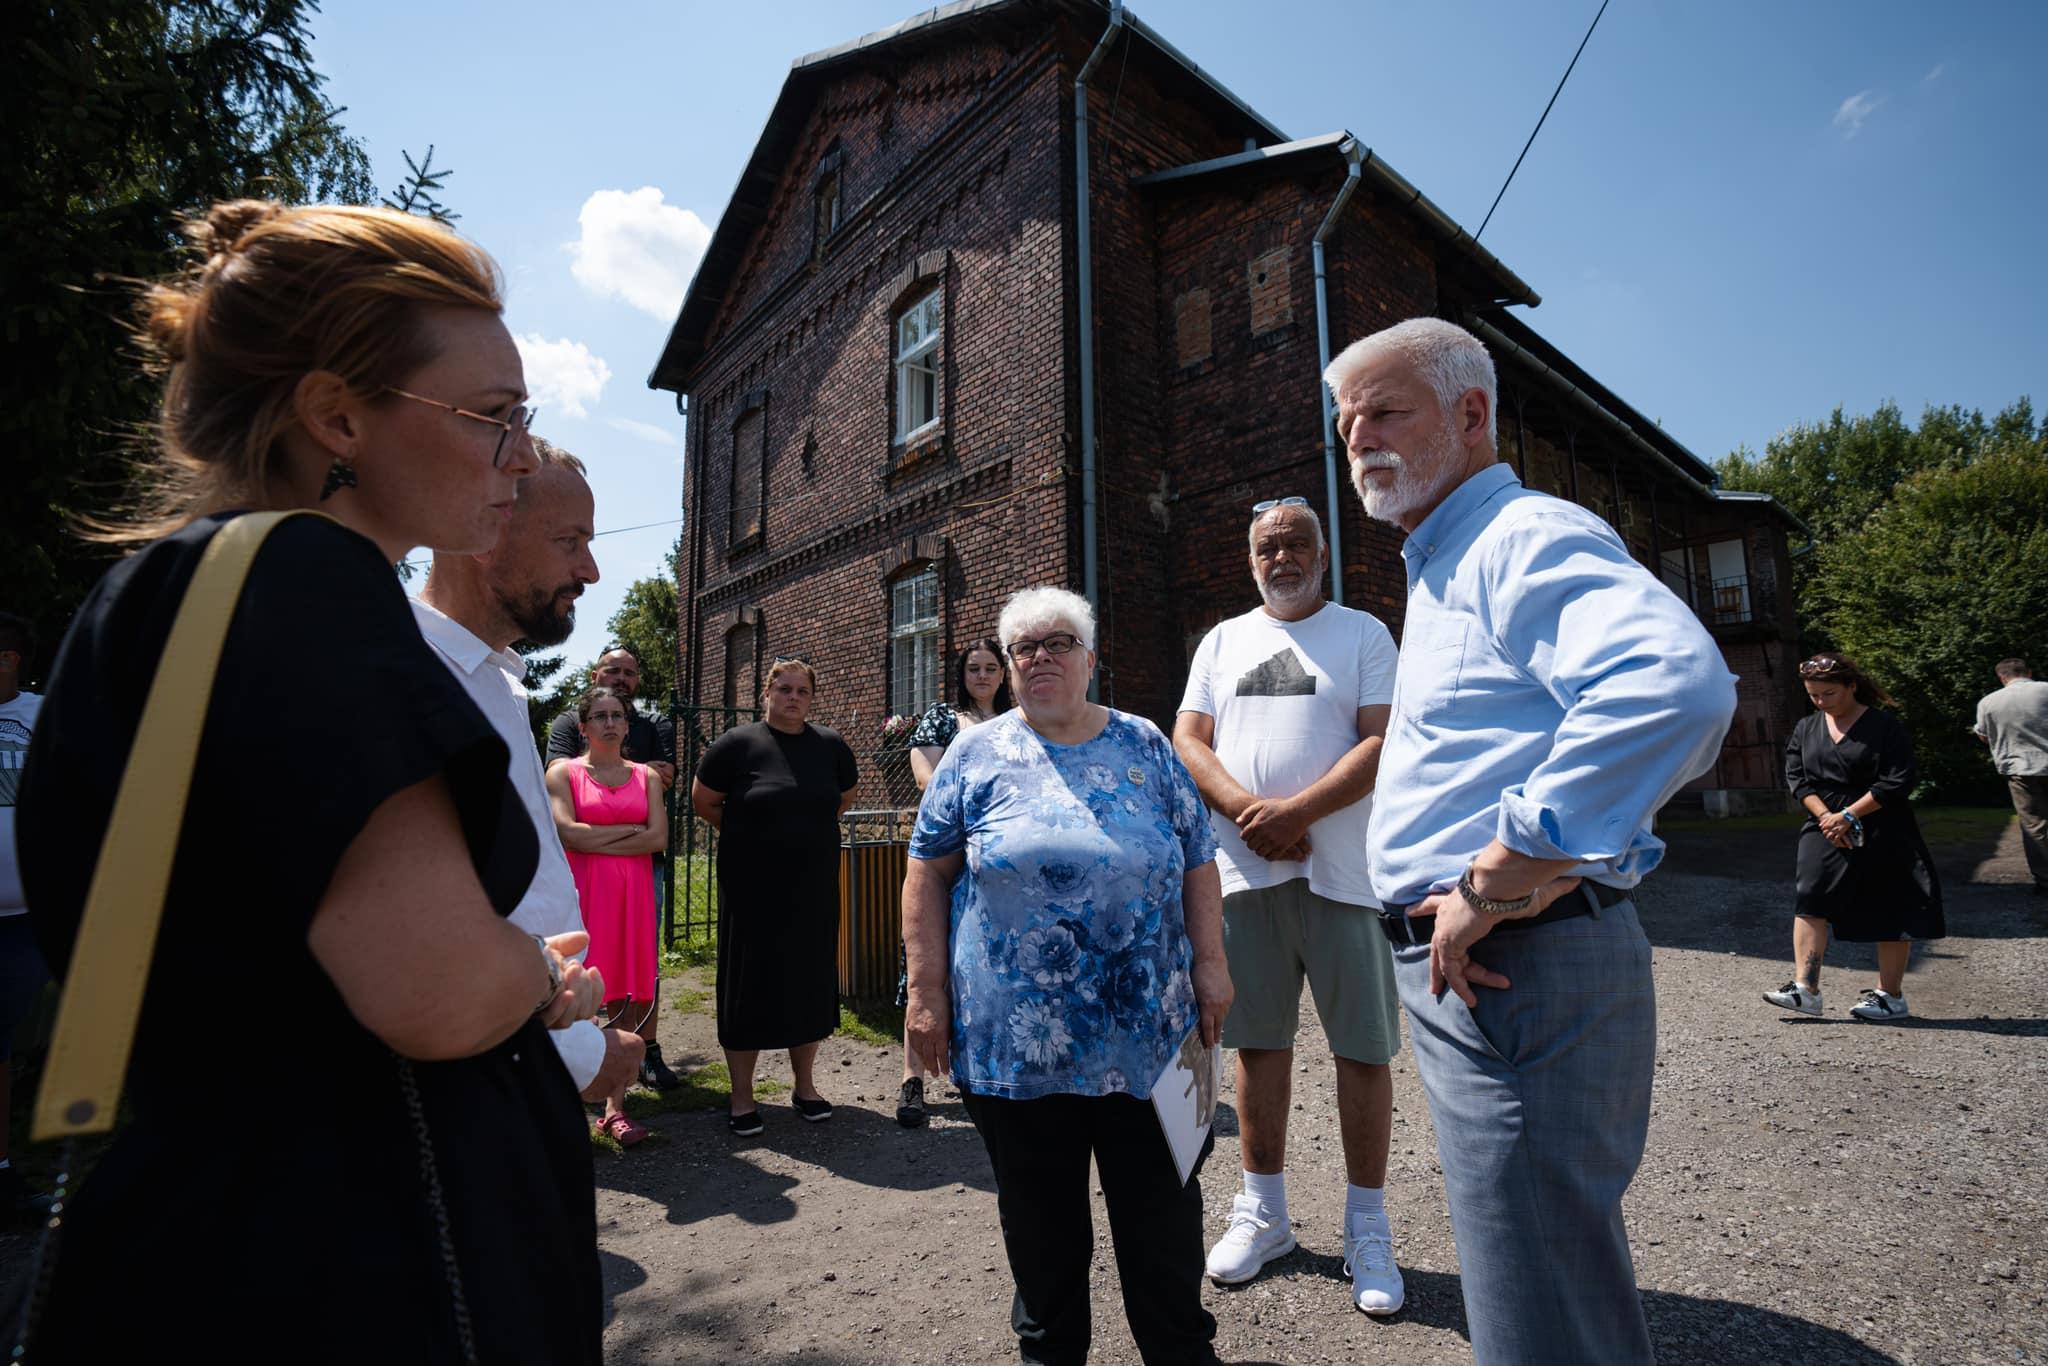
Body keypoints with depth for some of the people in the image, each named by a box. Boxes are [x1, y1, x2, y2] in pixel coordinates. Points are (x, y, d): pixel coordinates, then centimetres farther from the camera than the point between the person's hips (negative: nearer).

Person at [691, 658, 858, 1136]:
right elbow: (703, 801, 3)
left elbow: (845, 797, 19)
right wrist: (749, 833, 7)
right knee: (749, 984, 4)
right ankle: (742, 1097, 19)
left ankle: (805, 1086, 27)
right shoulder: (738, 744, -6)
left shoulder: (830, 745, 2)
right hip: (752, 888, -3)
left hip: (813, 887, 3)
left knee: (810, 982, 10)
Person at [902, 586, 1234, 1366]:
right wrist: (927, 993, -4)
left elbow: (1197, 863, 7)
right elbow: (928, 873, 1)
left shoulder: (1145, 747, 5)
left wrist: (1210, 964, -1)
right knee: (1039, 1208, 15)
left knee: (1162, 1202, 13)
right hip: (1015, 1037, -1)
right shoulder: (977, 755, 0)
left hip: (1147, 1034, 1)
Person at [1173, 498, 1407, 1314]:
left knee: (1362, 1048, 4)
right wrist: (1249, 812, -11)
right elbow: (1188, 741, 5)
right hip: (1243, 870, 3)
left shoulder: (1364, 634, 5)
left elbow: (1383, 742, -6)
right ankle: (1263, 1211, 26)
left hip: (1342, 871, -2)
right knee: (1258, 1039, 11)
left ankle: (1367, 1228, 20)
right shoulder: (1223, 640, 14)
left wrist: (1296, 810, -16)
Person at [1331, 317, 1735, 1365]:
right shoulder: (1440, 569, 18)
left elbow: (1674, 687, -34)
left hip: (1519, 973, -10)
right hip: (1463, 967, 11)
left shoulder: (1527, 537, -14)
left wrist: (1490, 888, -28)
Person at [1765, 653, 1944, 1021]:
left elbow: (1897, 782, -13)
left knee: (1890, 913, 6)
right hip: (1825, 831, 4)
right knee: (1810, 900, -9)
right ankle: (1805, 989, -9)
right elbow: (1796, 777, 3)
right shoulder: (1806, 728, 7)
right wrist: (1826, 816, -10)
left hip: (1881, 835, -3)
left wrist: (1848, 815, -17)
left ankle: (1890, 995, 19)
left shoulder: (1884, 726, -7)